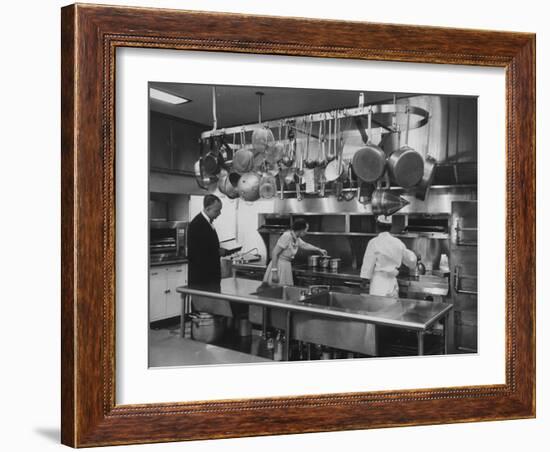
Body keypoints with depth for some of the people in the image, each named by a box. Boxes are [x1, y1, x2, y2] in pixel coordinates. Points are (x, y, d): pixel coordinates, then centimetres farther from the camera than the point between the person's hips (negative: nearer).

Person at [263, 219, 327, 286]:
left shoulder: (297, 239, 6)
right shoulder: (286, 236, -20)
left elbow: (305, 245, 28)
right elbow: (274, 253, -21)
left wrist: (319, 250, 38)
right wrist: (274, 272, -24)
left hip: (286, 267, 9)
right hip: (278, 266, -9)